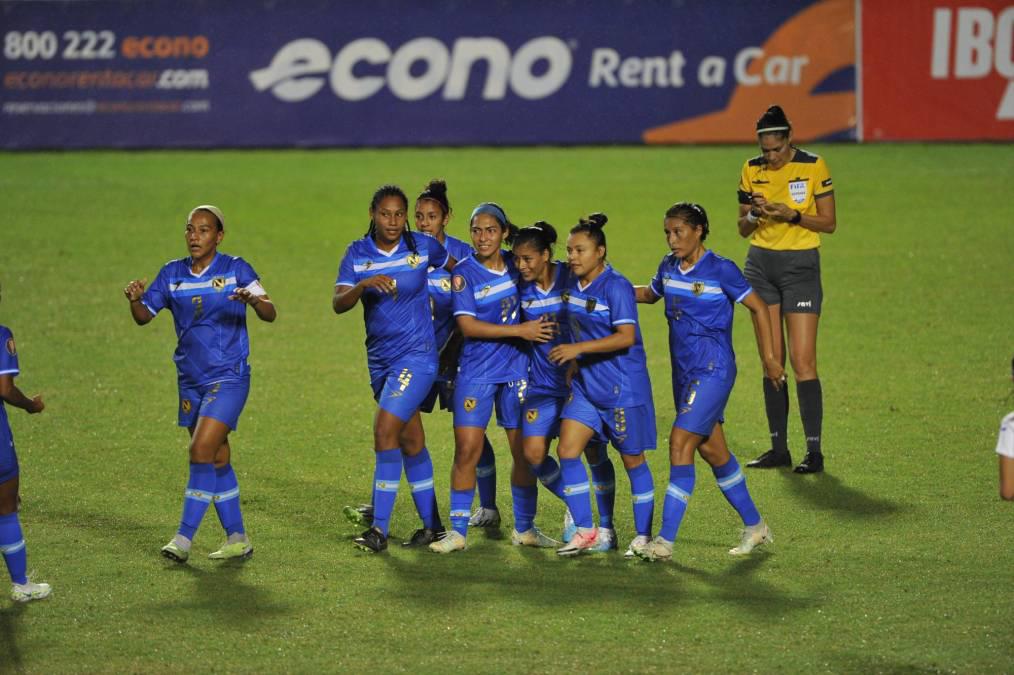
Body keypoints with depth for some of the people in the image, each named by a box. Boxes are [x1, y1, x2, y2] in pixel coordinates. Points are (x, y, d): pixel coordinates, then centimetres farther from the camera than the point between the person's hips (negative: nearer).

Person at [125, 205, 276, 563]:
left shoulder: (235, 269, -7)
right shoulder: (172, 274, 5)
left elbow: (270, 314, -14)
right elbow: (144, 316, 8)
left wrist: (253, 300, -37)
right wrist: (135, 299, -15)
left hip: (228, 376, -5)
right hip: (191, 380, 5)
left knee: (203, 450, -16)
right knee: (217, 460, 10)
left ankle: (184, 538, -12)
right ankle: (237, 539, 19)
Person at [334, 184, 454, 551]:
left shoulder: (423, 247, -5)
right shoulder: (357, 253, -1)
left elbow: (457, 266, 15)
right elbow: (338, 303, -13)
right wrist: (364, 284, -30)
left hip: (417, 355, -4)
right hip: (380, 358, 4)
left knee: (385, 430, -16)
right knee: (410, 440, 12)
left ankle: (379, 528, -15)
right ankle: (431, 525, 23)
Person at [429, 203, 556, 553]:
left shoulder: (515, 264, 4)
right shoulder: (464, 273, -8)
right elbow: (468, 326, -15)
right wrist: (519, 330, -18)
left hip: (516, 369, 3)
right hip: (476, 372, -3)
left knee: (525, 451, 5)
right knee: (467, 449, -8)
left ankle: (524, 528, 19)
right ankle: (457, 531, -1)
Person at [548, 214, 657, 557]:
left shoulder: (616, 286, -17)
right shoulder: (572, 283, 6)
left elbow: (627, 337, -25)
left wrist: (578, 348, -29)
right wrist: (573, 362, 17)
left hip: (622, 386, -7)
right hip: (585, 384, 7)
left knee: (632, 459, 4)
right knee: (567, 449, -5)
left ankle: (643, 535, 15)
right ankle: (585, 531, 2)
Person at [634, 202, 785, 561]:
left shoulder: (721, 270, -13)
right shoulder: (669, 268, 6)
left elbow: (758, 308, -6)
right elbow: (650, 294, 27)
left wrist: (769, 358, -8)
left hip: (713, 370, -7)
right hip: (684, 370, 7)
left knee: (680, 443, -15)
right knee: (711, 449, 12)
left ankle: (665, 540, -15)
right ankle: (754, 526, 27)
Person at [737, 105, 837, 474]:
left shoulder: (813, 166, -7)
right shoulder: (752, 170, 4)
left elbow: (829, 223, -4)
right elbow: (743, 228, 10)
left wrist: (792, 215, -20)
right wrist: (754, 215, -12)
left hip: (800, 264, -4)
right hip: (760, 264, 4)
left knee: (802, 361, -9)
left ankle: (814, 450, -6)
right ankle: (778, 447, 9)